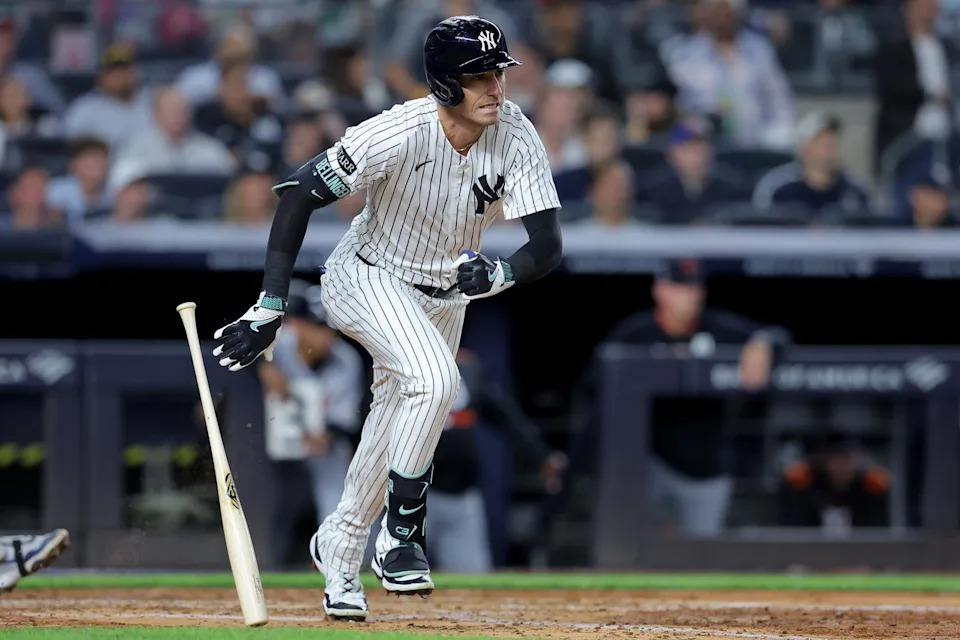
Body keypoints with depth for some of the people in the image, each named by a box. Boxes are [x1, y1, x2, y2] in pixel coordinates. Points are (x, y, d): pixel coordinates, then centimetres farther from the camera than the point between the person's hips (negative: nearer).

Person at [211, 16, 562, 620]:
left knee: (403, 424, 13)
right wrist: (271, 306, -28)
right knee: (435, 379, -30)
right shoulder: (399, 134, -31)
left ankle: (341, 548, 36)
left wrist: (500, 273, -43)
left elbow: (548, 246, -21)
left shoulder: (517, 139, -21)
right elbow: (299, 191, -26)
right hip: (370, 278, -5)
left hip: (444, 293, 5)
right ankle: (401, 535, -18)